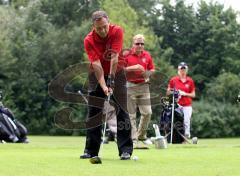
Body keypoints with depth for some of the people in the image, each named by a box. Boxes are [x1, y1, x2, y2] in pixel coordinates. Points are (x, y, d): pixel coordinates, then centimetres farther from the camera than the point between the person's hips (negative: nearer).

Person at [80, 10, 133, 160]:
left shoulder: (117, 31, -20)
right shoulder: (89, 40, -19)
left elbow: (114, 58, -26)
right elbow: (96, 64, -27)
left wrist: (111, 80, -31)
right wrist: (103, 86, -36)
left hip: (116, 73, -1)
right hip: (97, 75, 1)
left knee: (121, 111, -8)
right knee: (93, 112, -2)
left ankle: (125, 150, -9)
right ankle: (91, 150, 3)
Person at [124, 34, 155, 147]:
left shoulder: (147, 55, 9)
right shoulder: (127, 55, -4)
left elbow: (152, 69, 18)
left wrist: (148, 73, -4)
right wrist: (133, 68, -18)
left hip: (143, 86, 4)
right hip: (130, 86, -4)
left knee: (147, 112, 1)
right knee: (131, 114, -1)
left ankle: (142, 135, 18)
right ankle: (133, 138, 3)